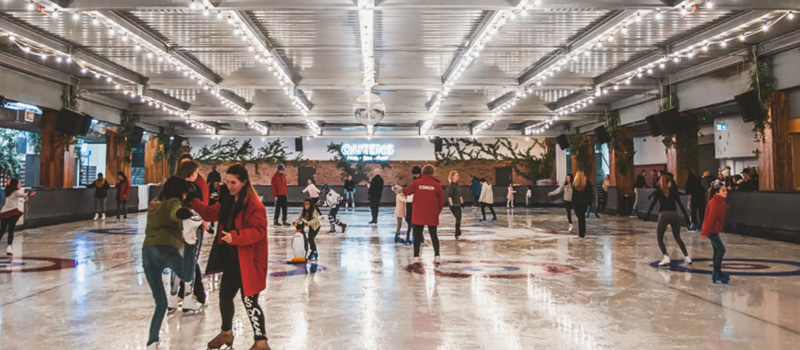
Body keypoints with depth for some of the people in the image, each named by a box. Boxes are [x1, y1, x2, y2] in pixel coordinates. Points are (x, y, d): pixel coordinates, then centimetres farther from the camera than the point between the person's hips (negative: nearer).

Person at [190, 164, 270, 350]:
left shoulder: (254, 205, -18)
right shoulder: (228, 201, 9)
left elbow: (259, 230, -24)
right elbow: (210, 213, 18)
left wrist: (235, 236, -31)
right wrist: (192, 202, 7)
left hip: (248, 262, -9)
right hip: (230, 259, 9)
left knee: (249, 301, -5)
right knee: (225, 296, 21)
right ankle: (226, 333, 45)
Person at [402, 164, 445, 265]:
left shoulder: (416, 182, -5)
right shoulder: (437, 184, -3)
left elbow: (406, 191, -8)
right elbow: (442, 200, -1)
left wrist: (402, 191, 16)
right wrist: (438, 211, 13)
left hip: (418, 215, 0)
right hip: (432, 216, 0)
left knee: (417, 236, 11)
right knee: (433, 235, 10)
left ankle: (416, 257, 9)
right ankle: (437, 256, -1)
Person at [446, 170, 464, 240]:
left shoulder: (457, 184, 13)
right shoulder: (451, 185, -12)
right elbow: (449, 196, -17)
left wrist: (462, 202, 19)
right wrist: (451, 204, -20)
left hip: (458, 205, 8)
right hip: (454, 205, -8)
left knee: (459, 219, 8)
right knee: (458, 219, -11)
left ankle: (458, 235, 15)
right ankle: (457, 235, -5)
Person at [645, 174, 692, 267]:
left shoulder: (658, 191, 7)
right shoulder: (673, 190, 12)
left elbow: (653, 204, -1)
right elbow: (680, 204, 8)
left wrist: (647, 215, 0)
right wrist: (686, 216, 11)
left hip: (663, 215, -2)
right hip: (674, 215, 2)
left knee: (660, 238, 8)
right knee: (677, 237, 18)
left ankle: (666, 258, -9)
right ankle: (687, 257, 12)